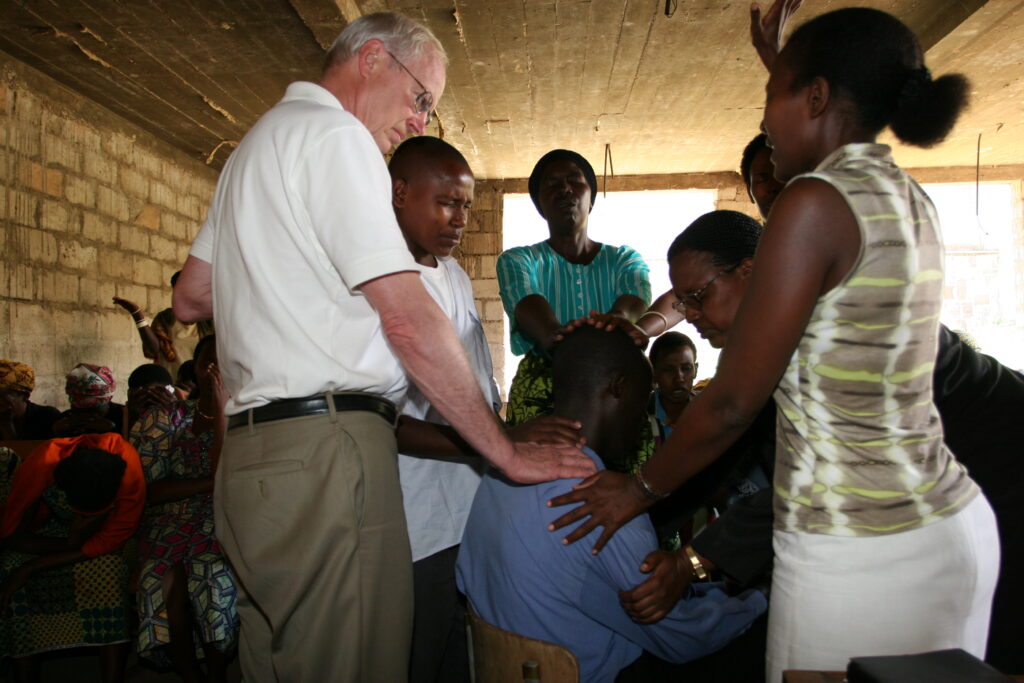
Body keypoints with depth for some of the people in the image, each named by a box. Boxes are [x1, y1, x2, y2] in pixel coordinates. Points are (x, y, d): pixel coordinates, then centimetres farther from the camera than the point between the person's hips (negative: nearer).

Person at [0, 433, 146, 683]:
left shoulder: (129, 469, -35)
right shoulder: (40, 466, -35)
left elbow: (110, 540, -26)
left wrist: (32, 566, -30)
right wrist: (69, 545, -32)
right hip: (41, 525, 0)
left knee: (108, 574, -26)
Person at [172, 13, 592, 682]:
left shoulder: (259, 142, 25)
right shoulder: (335, 134, -6)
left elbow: (190, 298, 27)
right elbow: (409, 320, -16)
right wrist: (507, 451, -10)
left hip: (250, 448, 10)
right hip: (325, 450, -10)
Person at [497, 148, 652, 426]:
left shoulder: (626, 259, 14)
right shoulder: (517, 260, 10)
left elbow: (635, 300, -8)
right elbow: (527, 306, -12)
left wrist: (618, 320, -34)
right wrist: (553, 334, -37)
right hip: (538, 399, -1)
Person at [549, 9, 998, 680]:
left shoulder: (815, 201, -18)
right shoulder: (912, 203, 8)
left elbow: (733, 402, -16)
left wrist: (639, 490, -2)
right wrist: (727, 292, 21)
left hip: (857, 555, -9)